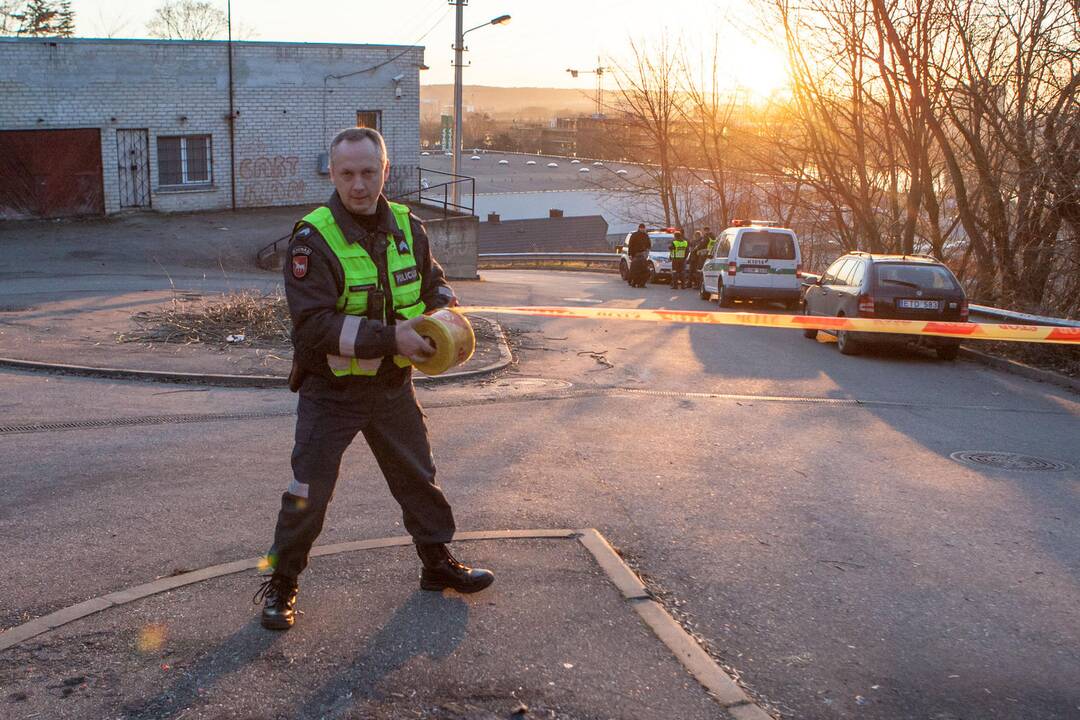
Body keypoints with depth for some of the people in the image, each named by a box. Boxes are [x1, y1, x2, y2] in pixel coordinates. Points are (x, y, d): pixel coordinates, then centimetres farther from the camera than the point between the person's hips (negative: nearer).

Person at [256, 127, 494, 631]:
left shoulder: (406, 226, 0)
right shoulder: (313, 238, -19)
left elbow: (433, 283, 16)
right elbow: (314, 325, -27)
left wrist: (443, 311, -7)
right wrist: (390, 338, -32)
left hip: (393, 385, 5)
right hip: (331, 390, -5)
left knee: (418, 477, 18)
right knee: (309, 491, -1)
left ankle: (437, 563, 37)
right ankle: (281, 584, 18)